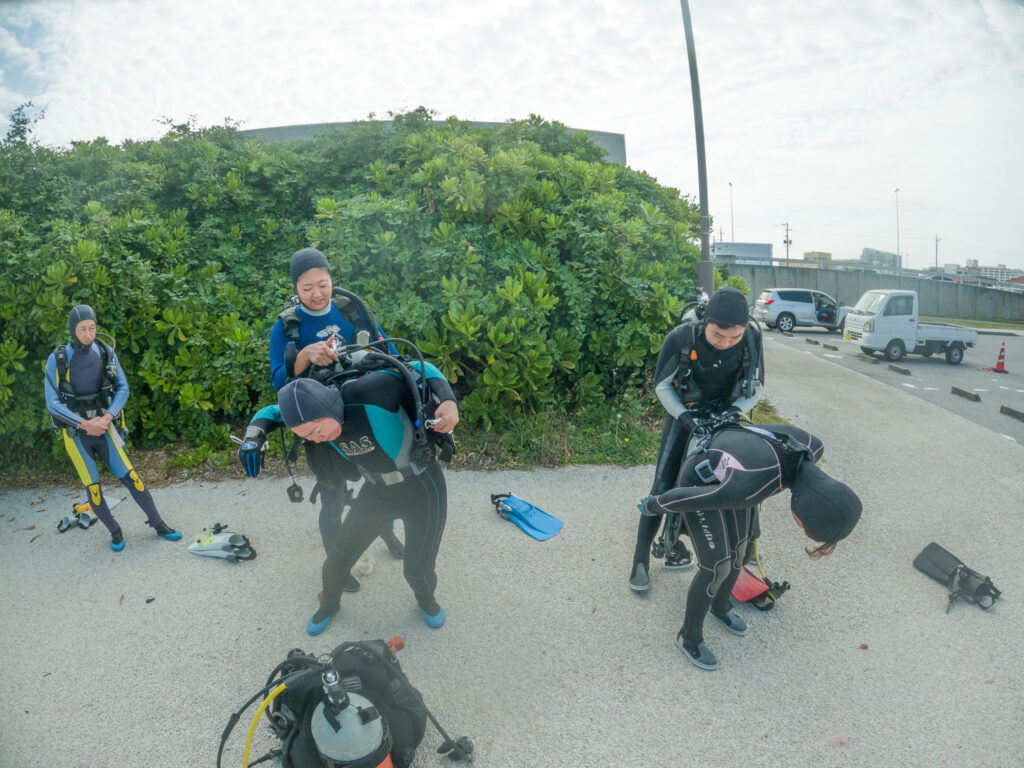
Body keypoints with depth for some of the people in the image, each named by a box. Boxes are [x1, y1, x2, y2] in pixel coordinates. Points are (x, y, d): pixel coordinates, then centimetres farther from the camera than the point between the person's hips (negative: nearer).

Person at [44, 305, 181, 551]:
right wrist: (85, 424, -20)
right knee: (93, 488, 0)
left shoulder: (105, 353, -3)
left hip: (102, 427, 2)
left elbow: (123, 388, 0)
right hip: (75, 433, -2)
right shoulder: (57, 360, -10)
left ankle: (158, 524, 10)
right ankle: (115, 532, 20)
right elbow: (52, 403, -10)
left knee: (130, 476, -2)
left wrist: (106, 417, -14)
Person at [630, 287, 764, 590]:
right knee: (664, 487, -4)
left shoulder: (752, 339, -21)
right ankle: (641, 558, 7)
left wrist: (734, 411, -24)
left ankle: (672, 544, 25)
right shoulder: (681, 338, -28)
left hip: (724, 416, 2)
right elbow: (662, 385, -14)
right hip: (684, 416, -2)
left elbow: (757, 387, -7)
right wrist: (684, 417, -26)